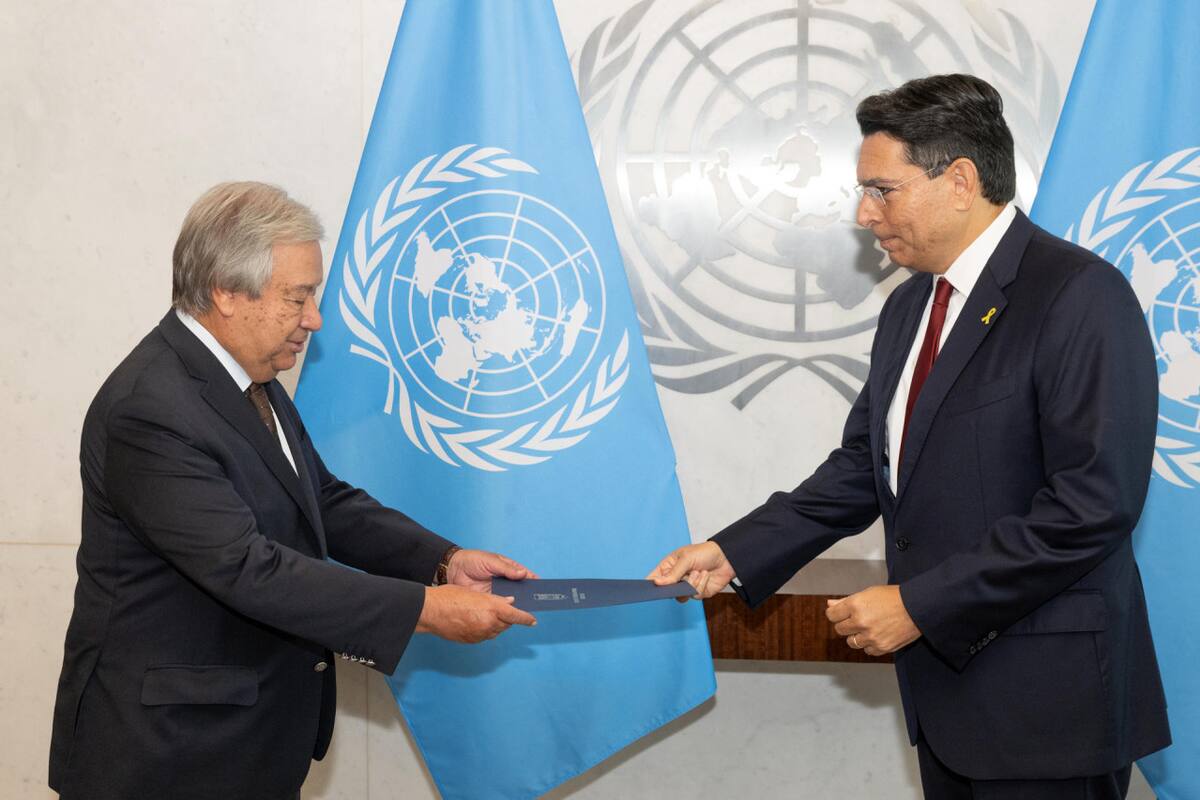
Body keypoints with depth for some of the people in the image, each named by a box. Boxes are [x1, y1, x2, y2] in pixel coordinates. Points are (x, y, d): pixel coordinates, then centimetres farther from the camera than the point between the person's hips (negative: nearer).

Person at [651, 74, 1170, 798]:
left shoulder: (1079, 296, -16)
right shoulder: (909, 308, 12)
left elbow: (1094, 504, -22)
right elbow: (862, 468, 13)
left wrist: (920, 604, -20)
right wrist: (736, 554, 1)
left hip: (1046, 698, -7)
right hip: (943, 674, 8)